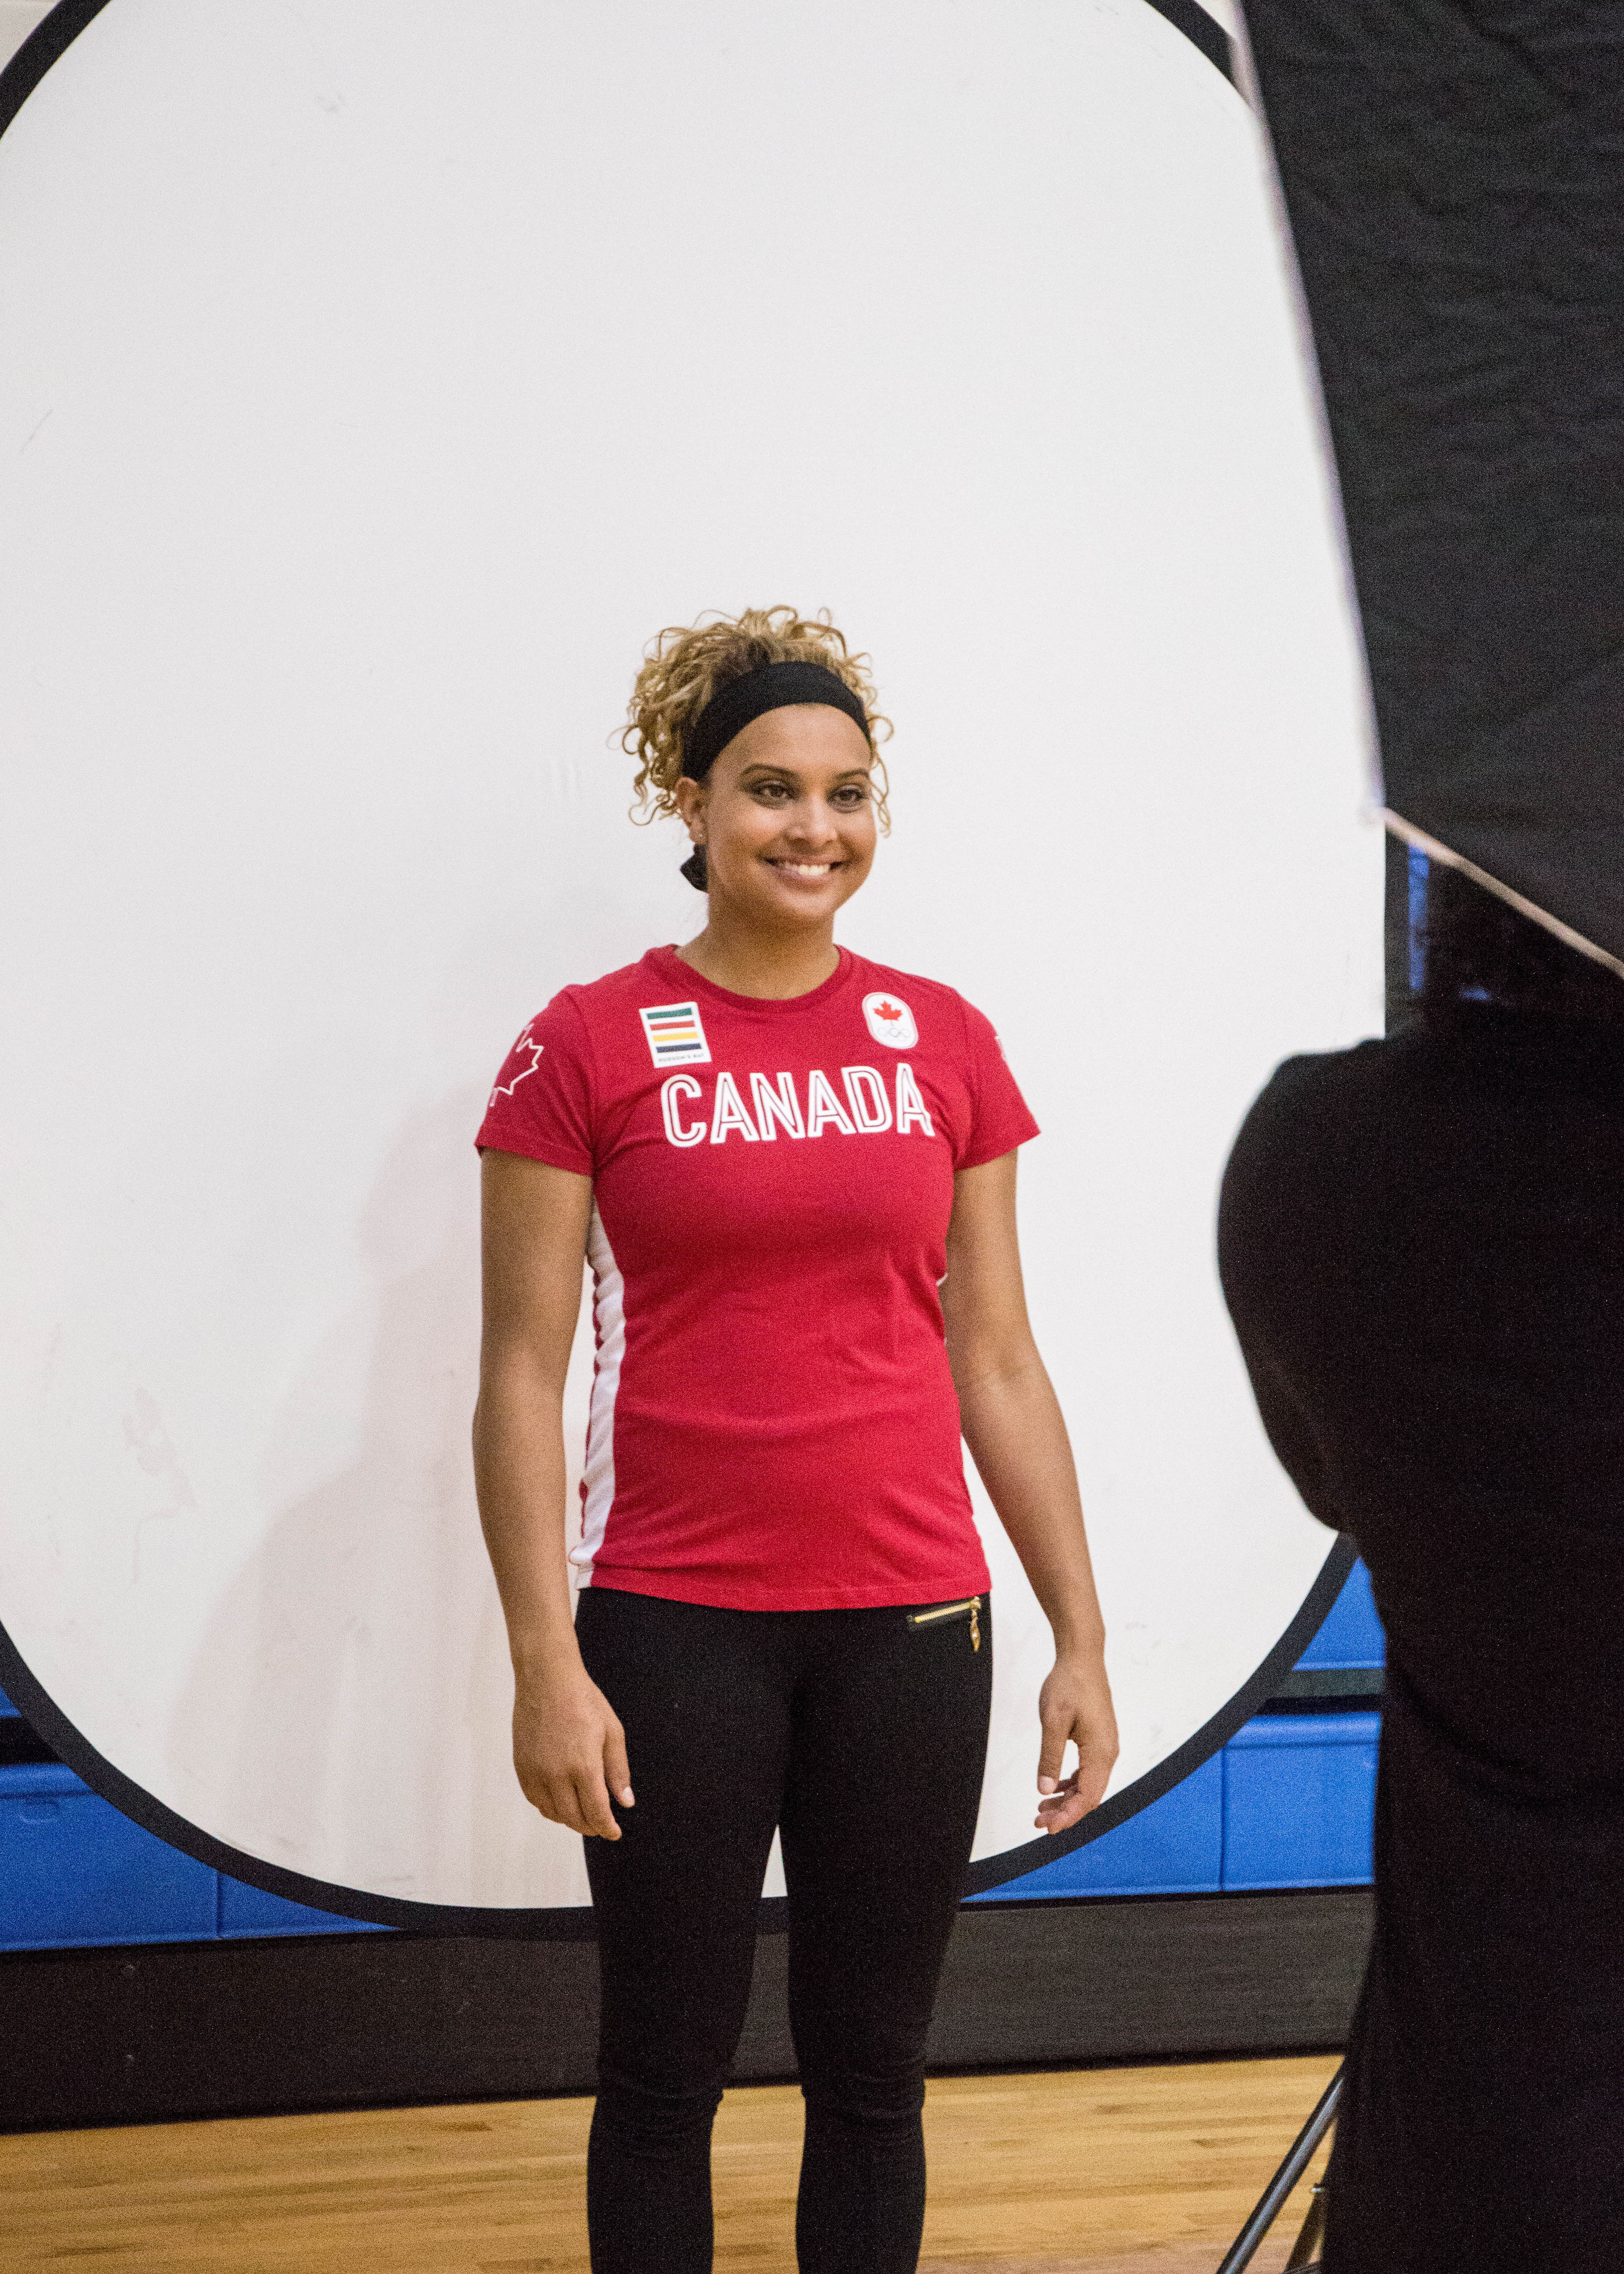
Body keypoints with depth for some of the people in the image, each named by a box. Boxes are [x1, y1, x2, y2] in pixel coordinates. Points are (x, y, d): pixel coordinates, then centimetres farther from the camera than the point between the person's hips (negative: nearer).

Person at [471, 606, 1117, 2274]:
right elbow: (522, 1374, -4)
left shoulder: (942, 1043, 6)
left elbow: (997, 1364, 9)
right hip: (676, 1626, -2)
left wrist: (1080, 1638, 7)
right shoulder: (590, 1045, -3)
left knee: (871, 2071, 11)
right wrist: (546, 1666, -10)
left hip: (909, 1619, 3)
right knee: (664, 2073, 8)